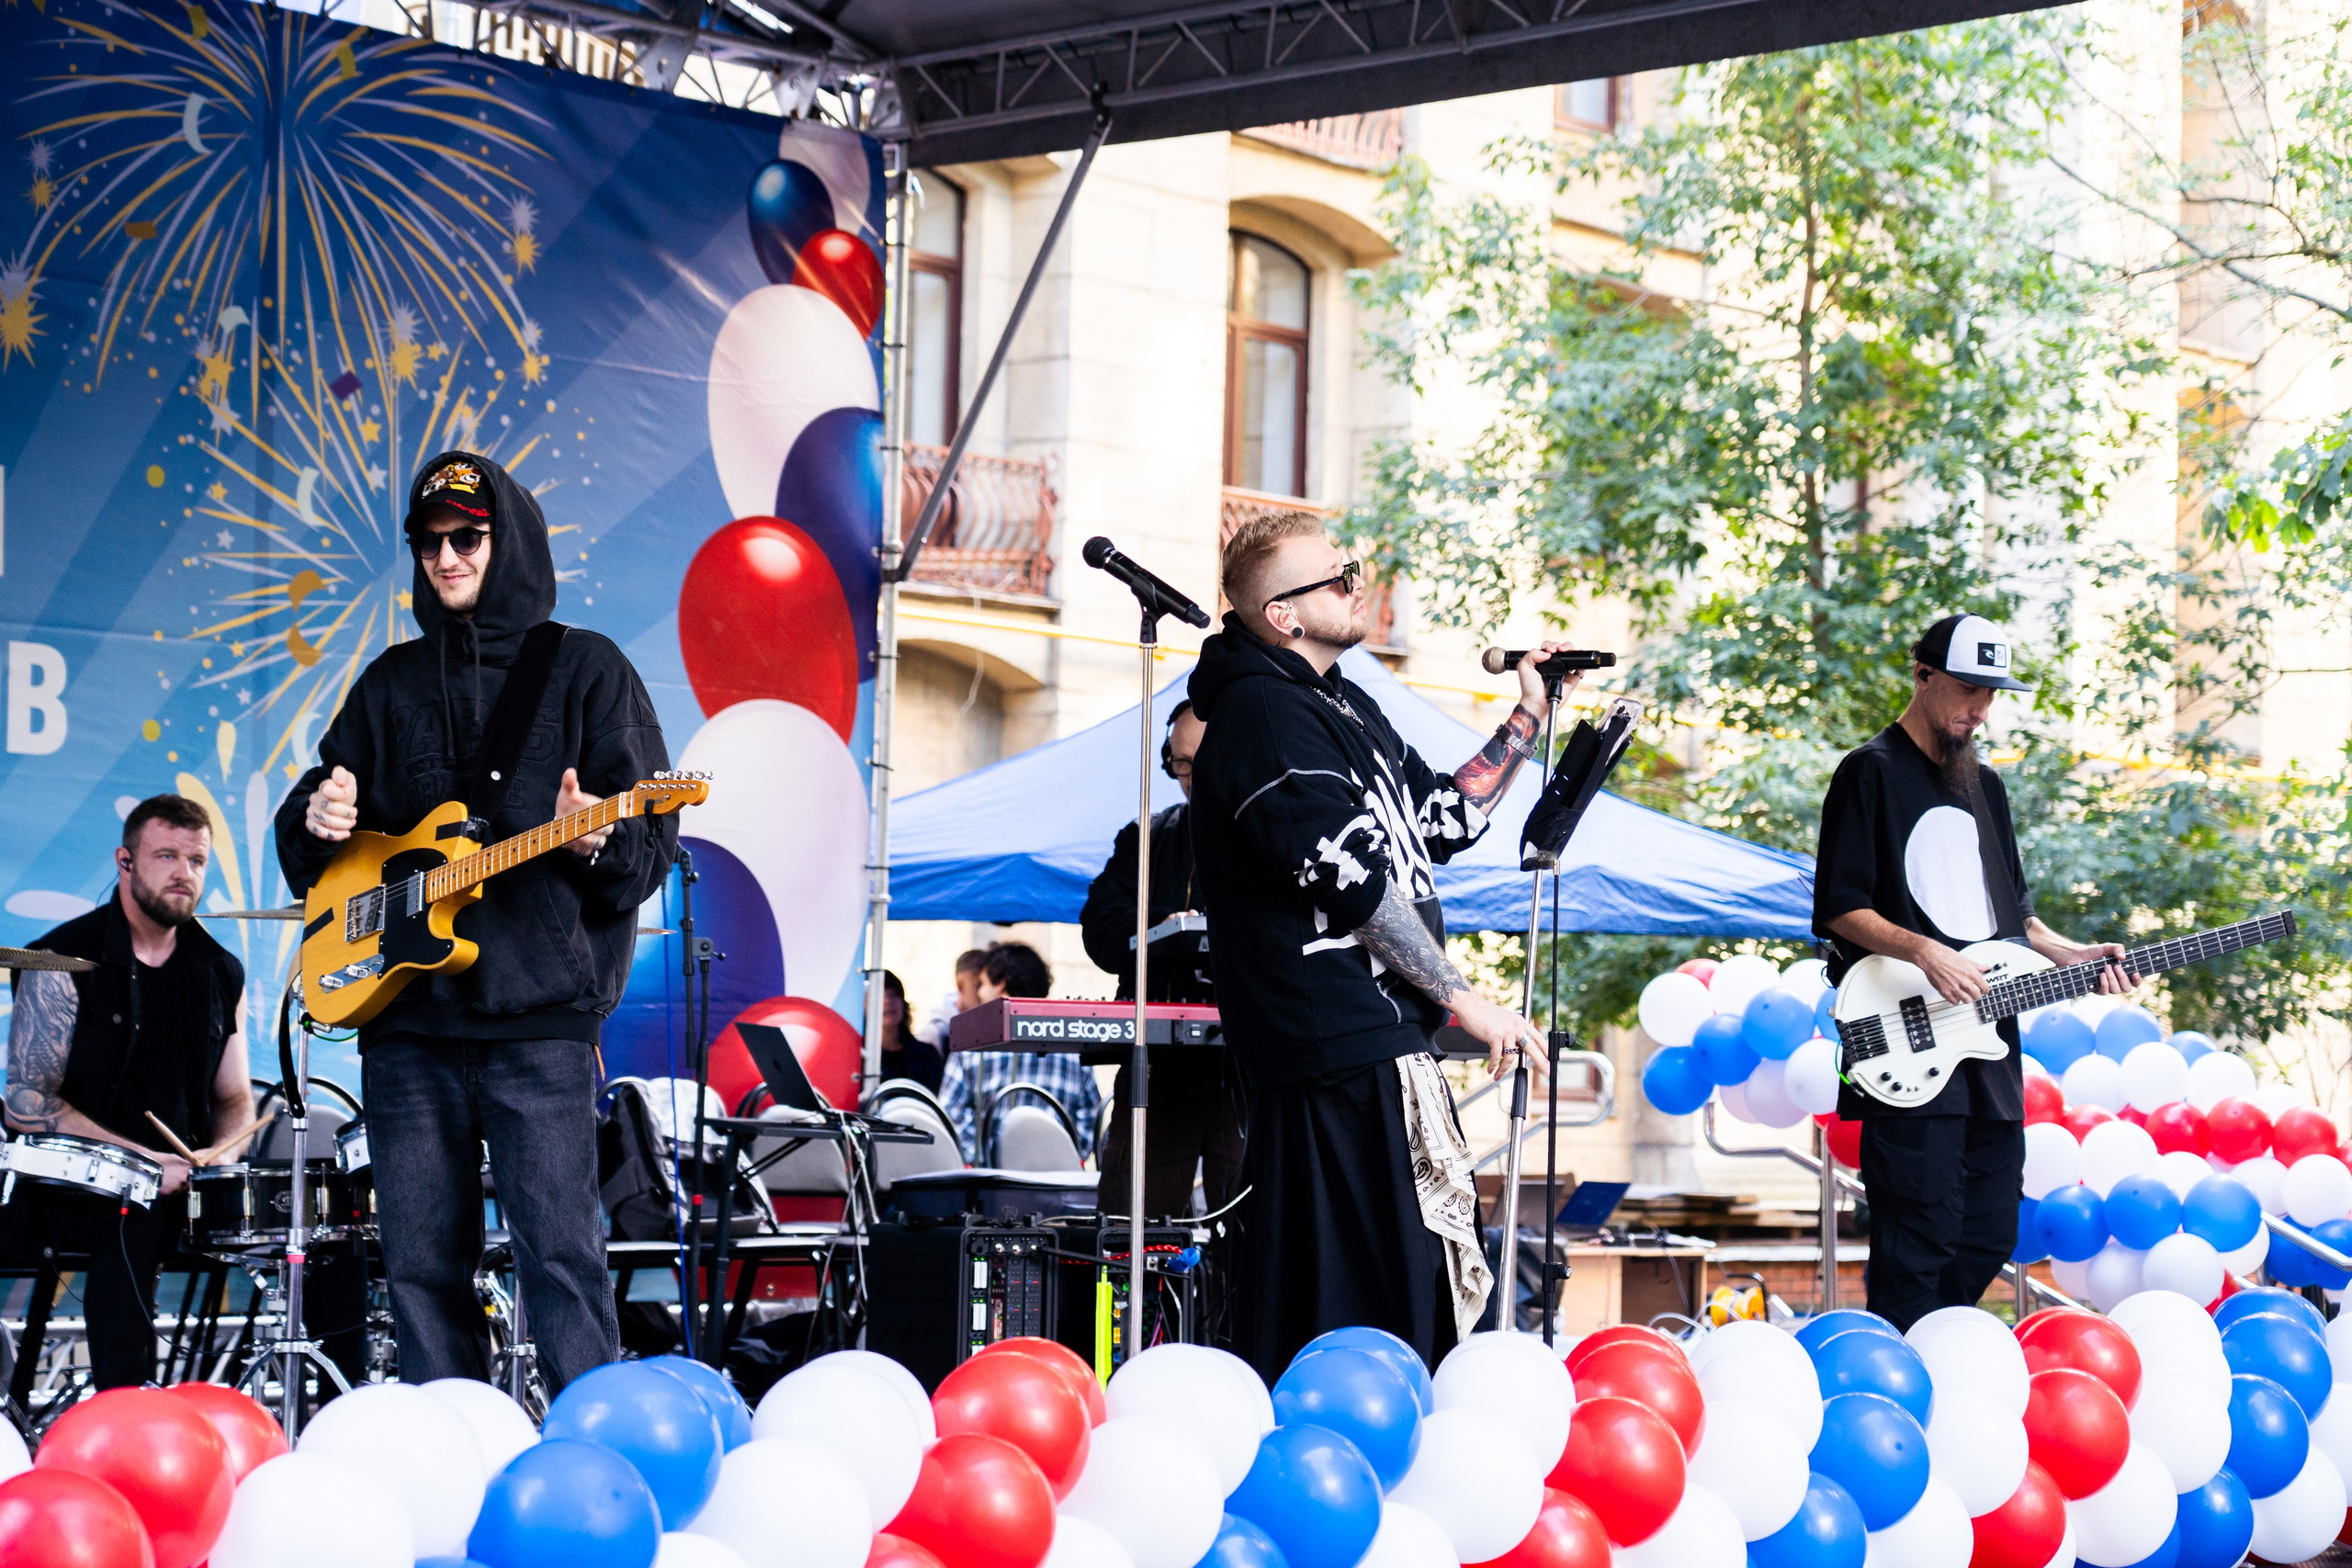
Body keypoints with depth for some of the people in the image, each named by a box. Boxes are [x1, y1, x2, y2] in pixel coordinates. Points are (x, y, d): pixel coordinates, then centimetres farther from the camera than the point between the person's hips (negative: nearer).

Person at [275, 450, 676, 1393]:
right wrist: (319, 817, -2)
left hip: (540, 1011, -5)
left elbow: (650, 847, 0)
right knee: (421, 1266, 4)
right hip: (404, 1009, 5)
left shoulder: (584, 670, 5)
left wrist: (597, 841, -23)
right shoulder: (392, 682, 18)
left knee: (560, 1255, -11)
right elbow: (307, 847, 21)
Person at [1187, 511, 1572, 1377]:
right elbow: (1352, 879, -18)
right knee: (1361, 1305, -12)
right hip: (1334, 1051, -10)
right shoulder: (1263, 713, -13)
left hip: (1385, 1041, 10)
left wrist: (1526, 720, 20)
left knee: (1429, 1276, 11)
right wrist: (1461, 996, -16)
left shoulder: (1344, 704, 20)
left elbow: (1443, 817, 28)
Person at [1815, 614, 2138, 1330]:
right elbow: (1839, 909, -8)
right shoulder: (1872, 773, -3)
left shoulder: (1984, 785, 20)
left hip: (1987, 1039, 8)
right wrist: (1922, 951, -21)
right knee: (1920, 1239, -11)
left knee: (1988, 1237, 8)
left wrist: (2072, 955, 9)